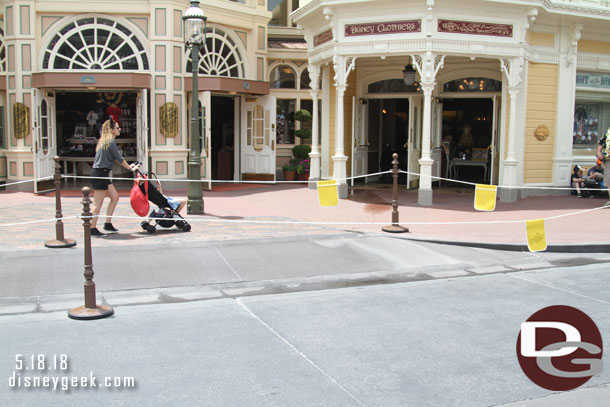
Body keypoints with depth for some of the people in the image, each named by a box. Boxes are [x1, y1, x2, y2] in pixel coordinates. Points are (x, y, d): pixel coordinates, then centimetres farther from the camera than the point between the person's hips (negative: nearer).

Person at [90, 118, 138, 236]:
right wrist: (130, 168, 1)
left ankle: (108, 224, 19)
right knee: (98, 203, -5)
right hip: (100, 174, -10)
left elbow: (115, 159, 22)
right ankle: (92, 229, 0)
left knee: (115, 197, 14)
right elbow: (119, 159, -11)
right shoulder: (110, 141, -13)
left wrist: (128, 165, 20)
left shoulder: (105, 140, 17)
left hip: (102, 174, 10)